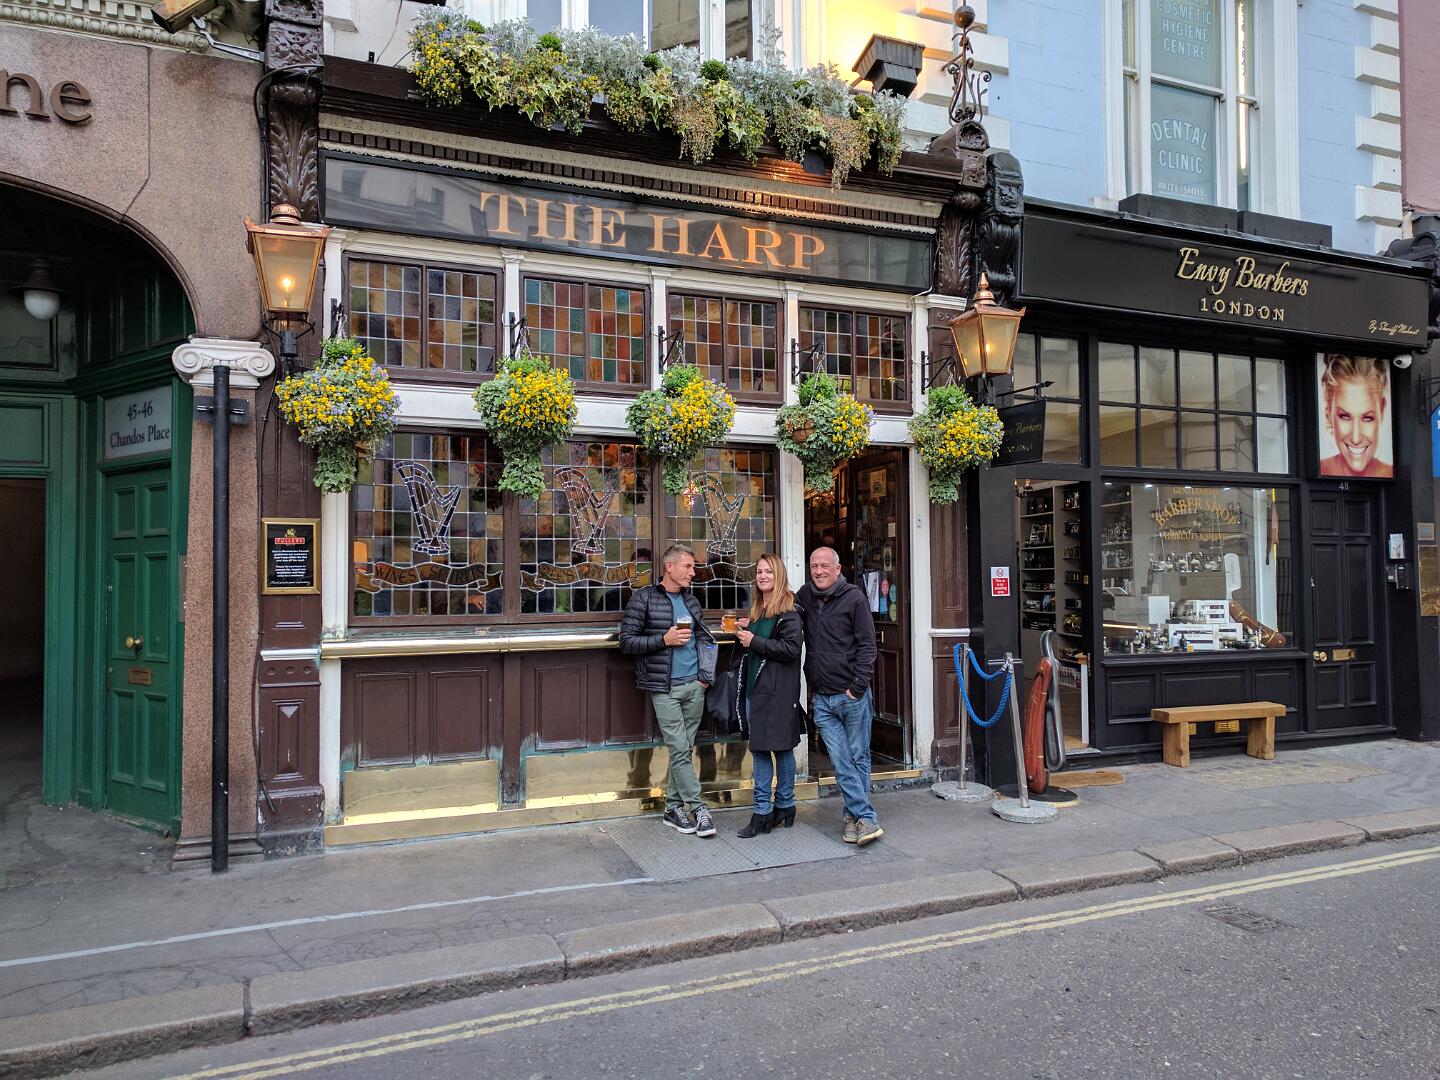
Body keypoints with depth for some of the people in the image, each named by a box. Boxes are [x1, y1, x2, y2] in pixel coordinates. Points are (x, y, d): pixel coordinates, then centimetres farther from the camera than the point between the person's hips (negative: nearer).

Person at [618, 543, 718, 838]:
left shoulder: (691, 600, 13)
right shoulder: (644, 599, -4)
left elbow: (704, 639, 22)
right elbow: (627, 641, -6)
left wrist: (706, 676, 10)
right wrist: (664, 640, -16)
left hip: (694, 686, 5)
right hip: (665, 688, -5)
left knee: (684, 750, 8)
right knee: (680, 750, -6)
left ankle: (673, 808, 18)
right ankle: (698, 809, 2)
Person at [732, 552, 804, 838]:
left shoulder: (788, 609, -10)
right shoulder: (756, 608, 16)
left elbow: (792, 648, -19)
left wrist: (754, 641, -16)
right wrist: (741, 631, 7)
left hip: (778, 689, -8)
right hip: (754, 686, 8)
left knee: (781, 747, 3)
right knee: (759, 749, 9)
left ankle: (784, 804, 18)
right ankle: (762, 812, 15)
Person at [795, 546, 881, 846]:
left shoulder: (854, 597, -4)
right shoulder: (804, 595, 10)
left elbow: (867, 645, -5)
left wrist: (857, 688, -10)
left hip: (852, 695, -4)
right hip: (822, 699, 4)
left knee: (858, 758, 5)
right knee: (841, 763, 1)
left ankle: (854, 815, 14)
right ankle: (867, 818, 5)